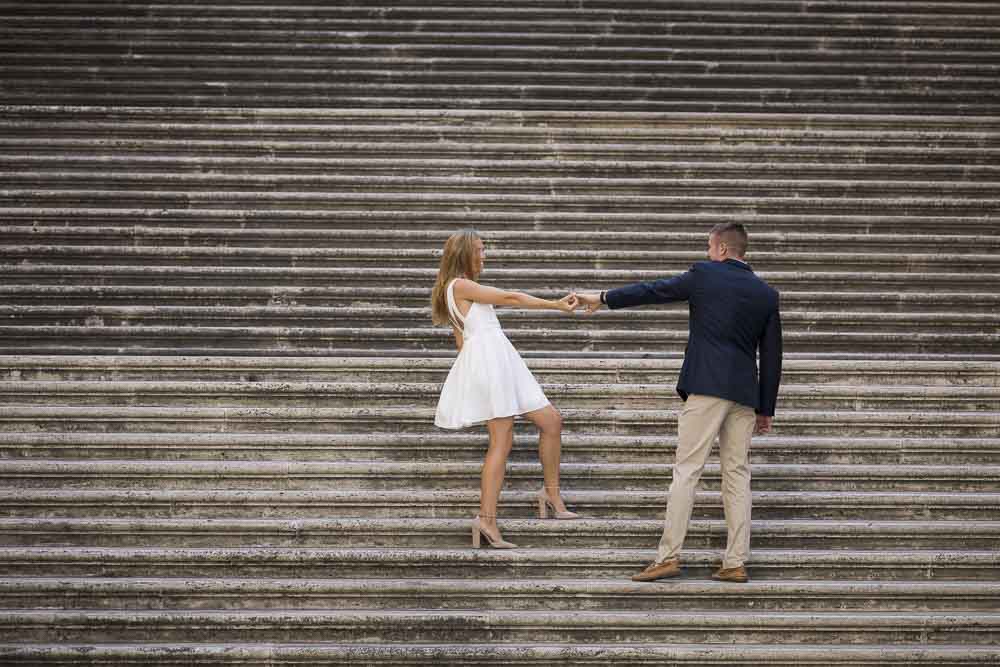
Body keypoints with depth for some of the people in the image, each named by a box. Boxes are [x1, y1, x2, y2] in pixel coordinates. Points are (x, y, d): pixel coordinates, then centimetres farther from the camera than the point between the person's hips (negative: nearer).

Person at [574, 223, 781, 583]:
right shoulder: (767, 294, 10)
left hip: (706, 388, -4)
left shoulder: (704, 275, -1)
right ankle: (735, 563, 6)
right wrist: (766, 409, 16)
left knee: (686, 471, -4)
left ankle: (668, 556, -6)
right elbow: (771, 356, 11)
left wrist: (603, 297, 21)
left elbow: (652, 290, 8)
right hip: (744, 394, 4)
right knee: (737, 474, 8)